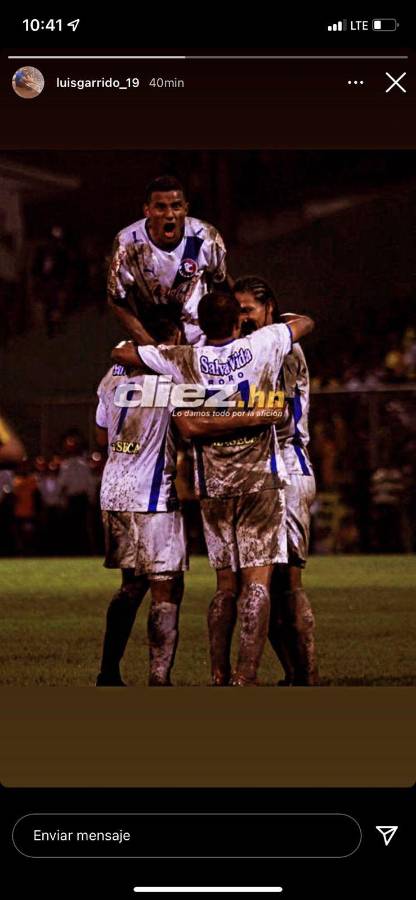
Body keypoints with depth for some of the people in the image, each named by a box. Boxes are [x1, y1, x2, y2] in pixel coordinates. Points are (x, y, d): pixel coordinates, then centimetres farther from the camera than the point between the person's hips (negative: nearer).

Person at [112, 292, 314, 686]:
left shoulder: (186, 360, 1)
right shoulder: (262, 346, -2)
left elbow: (120, 353, 12)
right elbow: (305, 322, 18)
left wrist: (160, 344, 29)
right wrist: (276, 320, 38)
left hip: (213, 487, 3)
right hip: (260, 480, -3)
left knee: (226, 585, 12)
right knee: (257, 581, -6)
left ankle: (219, 678, 10)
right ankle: (245, 677, -17)